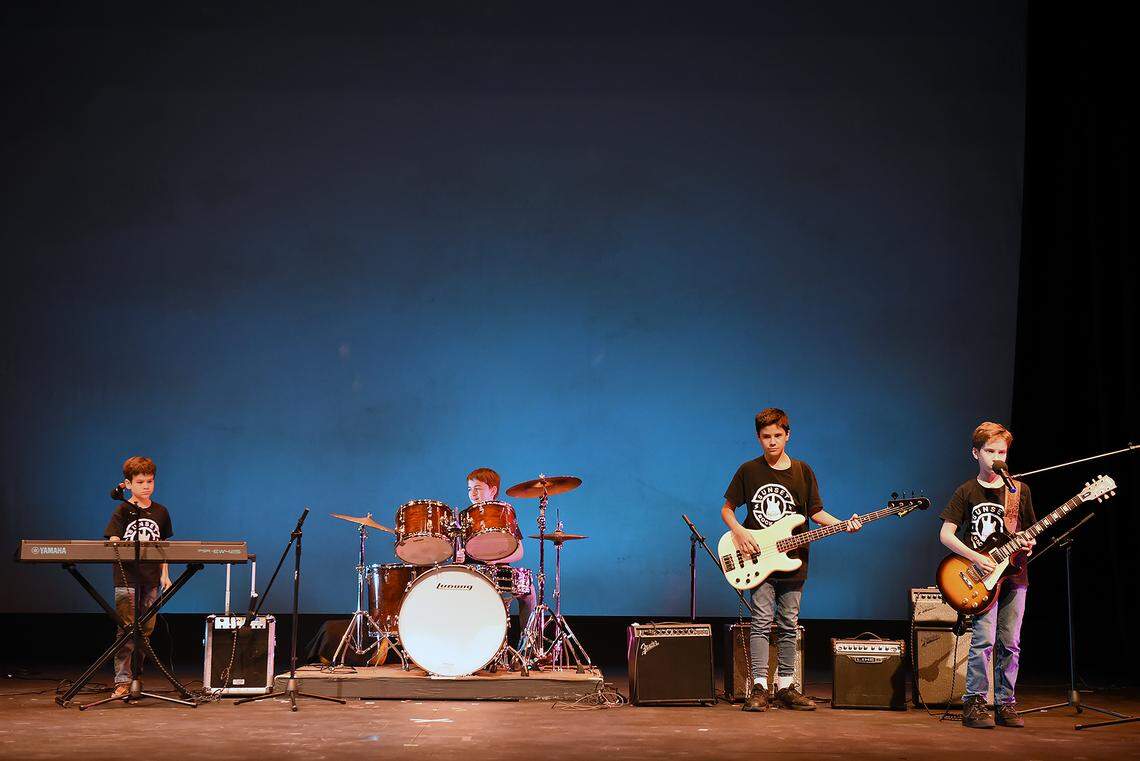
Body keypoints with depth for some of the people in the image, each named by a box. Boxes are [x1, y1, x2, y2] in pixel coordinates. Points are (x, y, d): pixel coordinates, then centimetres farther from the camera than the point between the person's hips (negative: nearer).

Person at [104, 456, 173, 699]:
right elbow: (113, 542, -7)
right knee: (126, 630, -9)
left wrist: (165, 575, 9)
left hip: (151, 578, 4)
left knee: (146, 630, 7)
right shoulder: (123, 511, 0)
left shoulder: (160, 512, 12)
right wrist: (117, 548, -30)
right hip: (126, 577, -4)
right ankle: (122, 682, -10)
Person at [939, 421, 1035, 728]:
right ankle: (975, 701, -7)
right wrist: (977, 558, -12)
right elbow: (946, 534, -2)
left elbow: (1028, 532, 18)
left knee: (1010, 643, 5)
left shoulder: (1020, 491, 10)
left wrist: (1028, 543, -6)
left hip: (1013, 575, 3)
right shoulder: (966, 492, 2)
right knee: (984, 638, -15)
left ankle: (1005, 703, 14)